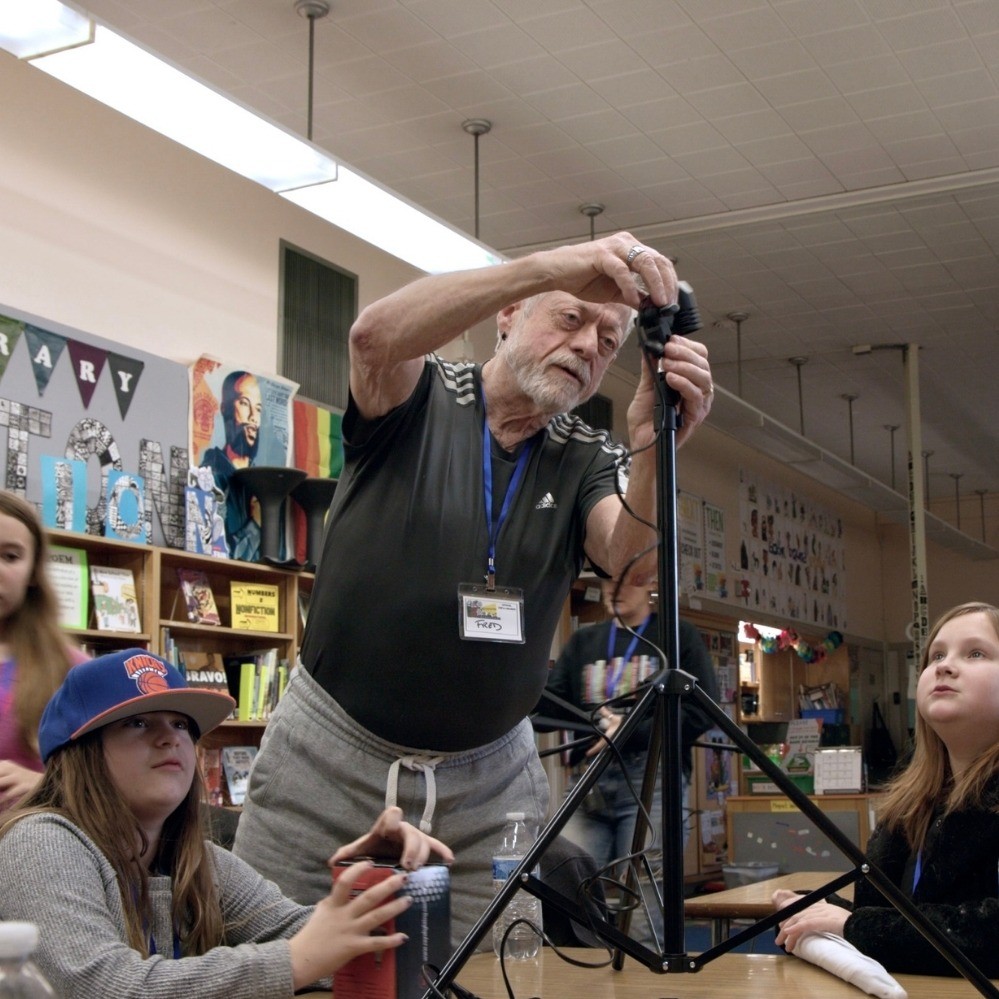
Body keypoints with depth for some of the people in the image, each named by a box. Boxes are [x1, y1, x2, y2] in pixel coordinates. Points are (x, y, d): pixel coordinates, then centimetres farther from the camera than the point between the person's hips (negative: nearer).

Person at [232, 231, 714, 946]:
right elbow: (376, 336, -28)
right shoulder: (417, 397, -4)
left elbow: (633, 560, -17)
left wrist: (653, 448, -38)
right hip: (333, 752, -2)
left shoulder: (587, 461, 3)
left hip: (488, 777, 3)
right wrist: (548, 265, -39)